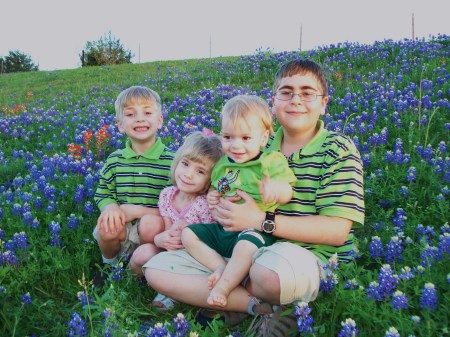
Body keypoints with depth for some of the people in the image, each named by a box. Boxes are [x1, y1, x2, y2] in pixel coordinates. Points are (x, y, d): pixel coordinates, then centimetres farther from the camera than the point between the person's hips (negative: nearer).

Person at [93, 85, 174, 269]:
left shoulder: (171, 161, -9)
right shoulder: (114, 161, 4)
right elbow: (102, 195, 11)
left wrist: (136, 210, -16)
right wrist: (110, 207, -14)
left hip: (155, 228, -3)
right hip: (121, 227, 3)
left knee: (151, 224, -35)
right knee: (106, 227, -29)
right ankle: (110, 261, 7)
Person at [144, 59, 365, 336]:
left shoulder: (338, 150, -5)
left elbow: (337, 231, -15)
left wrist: (261, 220, -20)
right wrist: (222, 206, -5)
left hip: (310, 256, -6)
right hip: (246, 249, 6)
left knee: (268, 271, -43)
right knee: (157, 268, -6)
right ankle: (262, 306, -12)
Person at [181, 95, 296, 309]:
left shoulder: (271, 161, -8)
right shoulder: (222, 165, 9)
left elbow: (286, 195, -13)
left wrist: (276, 188, -37)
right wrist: (213, 198, 2)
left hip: (254, 229, -7)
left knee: (246, 247, -37)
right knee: (188, 235, 2)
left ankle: (223, 287, -17)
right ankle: (223, 268, -9)